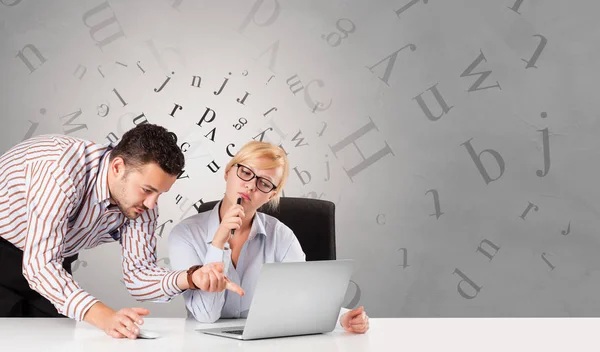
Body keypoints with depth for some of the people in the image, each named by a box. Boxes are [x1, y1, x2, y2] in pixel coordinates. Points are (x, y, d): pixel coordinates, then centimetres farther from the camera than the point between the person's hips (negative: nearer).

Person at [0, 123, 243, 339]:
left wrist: (189, 278, -33)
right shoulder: (64, 170, -36)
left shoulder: (141, 201, -16)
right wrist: (103, 317, -51)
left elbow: (138, 274, -14)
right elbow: (39, 264, -40)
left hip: (50, 263, 5)